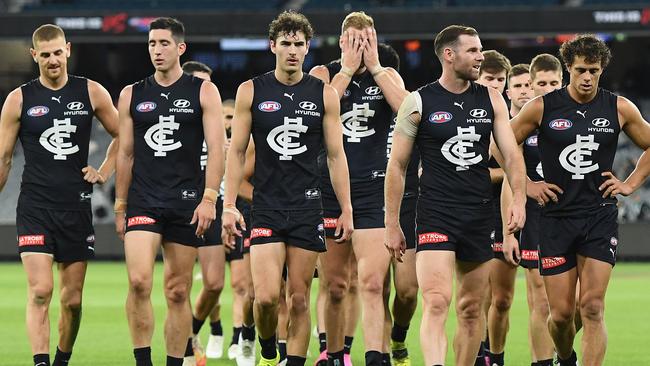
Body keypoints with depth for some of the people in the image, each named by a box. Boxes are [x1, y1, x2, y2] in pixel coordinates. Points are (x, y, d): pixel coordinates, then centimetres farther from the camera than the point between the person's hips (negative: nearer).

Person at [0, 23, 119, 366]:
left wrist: (105, 171, 7)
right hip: (35, 206, -2)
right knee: (40, 292, -16)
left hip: (76, 206, 2)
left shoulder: (91, 93, 5)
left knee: (72, 299, 6)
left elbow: (122, 135, 18)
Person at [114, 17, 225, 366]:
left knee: (178, 292, 3)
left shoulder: (203, 92, 3)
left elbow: (216, 148, -2)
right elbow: (125, 154, 14)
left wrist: (209, 198, -12)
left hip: (186, 202, -1)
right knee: (139, 281, -17)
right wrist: (120, 207, 11)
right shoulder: (132, 95, 10)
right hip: (143, 201, 1)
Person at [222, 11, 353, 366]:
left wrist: (347, 210, 3)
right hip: (266, 207, -1)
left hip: (307, 207, 1)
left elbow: (336, 155, 7)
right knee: (266, 296, -12)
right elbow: (236, 152, 5)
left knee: (299, 299, 1)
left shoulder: (324, 94, 4)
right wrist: (229, 205, -2)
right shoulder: (251, 91, 2)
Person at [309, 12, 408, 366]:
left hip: (373, 190, -1)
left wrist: (374, 67, -10)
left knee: (372, 284, -14)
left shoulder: (387, 76, 7)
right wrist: (348, 69, -12)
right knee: (334, 287, 8)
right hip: (330, 189, 1)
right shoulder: (324, 74, 4)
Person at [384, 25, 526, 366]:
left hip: (479, 216, 4)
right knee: (437, 303, -18)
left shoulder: (491, 99, 9)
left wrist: (518, 198, -11)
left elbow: (511, 153, 7)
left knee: (471, 309, 9)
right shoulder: (418, 102, -2)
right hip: (435, 214, -4)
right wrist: (392, 225, 0)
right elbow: (397, 165, 2)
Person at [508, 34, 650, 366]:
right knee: (561, 312, 2)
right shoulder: (542, 108, -2)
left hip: (600, 217, 0)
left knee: (592, 308, -10)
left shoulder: (620, 109, 2)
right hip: (556, 217, 0)